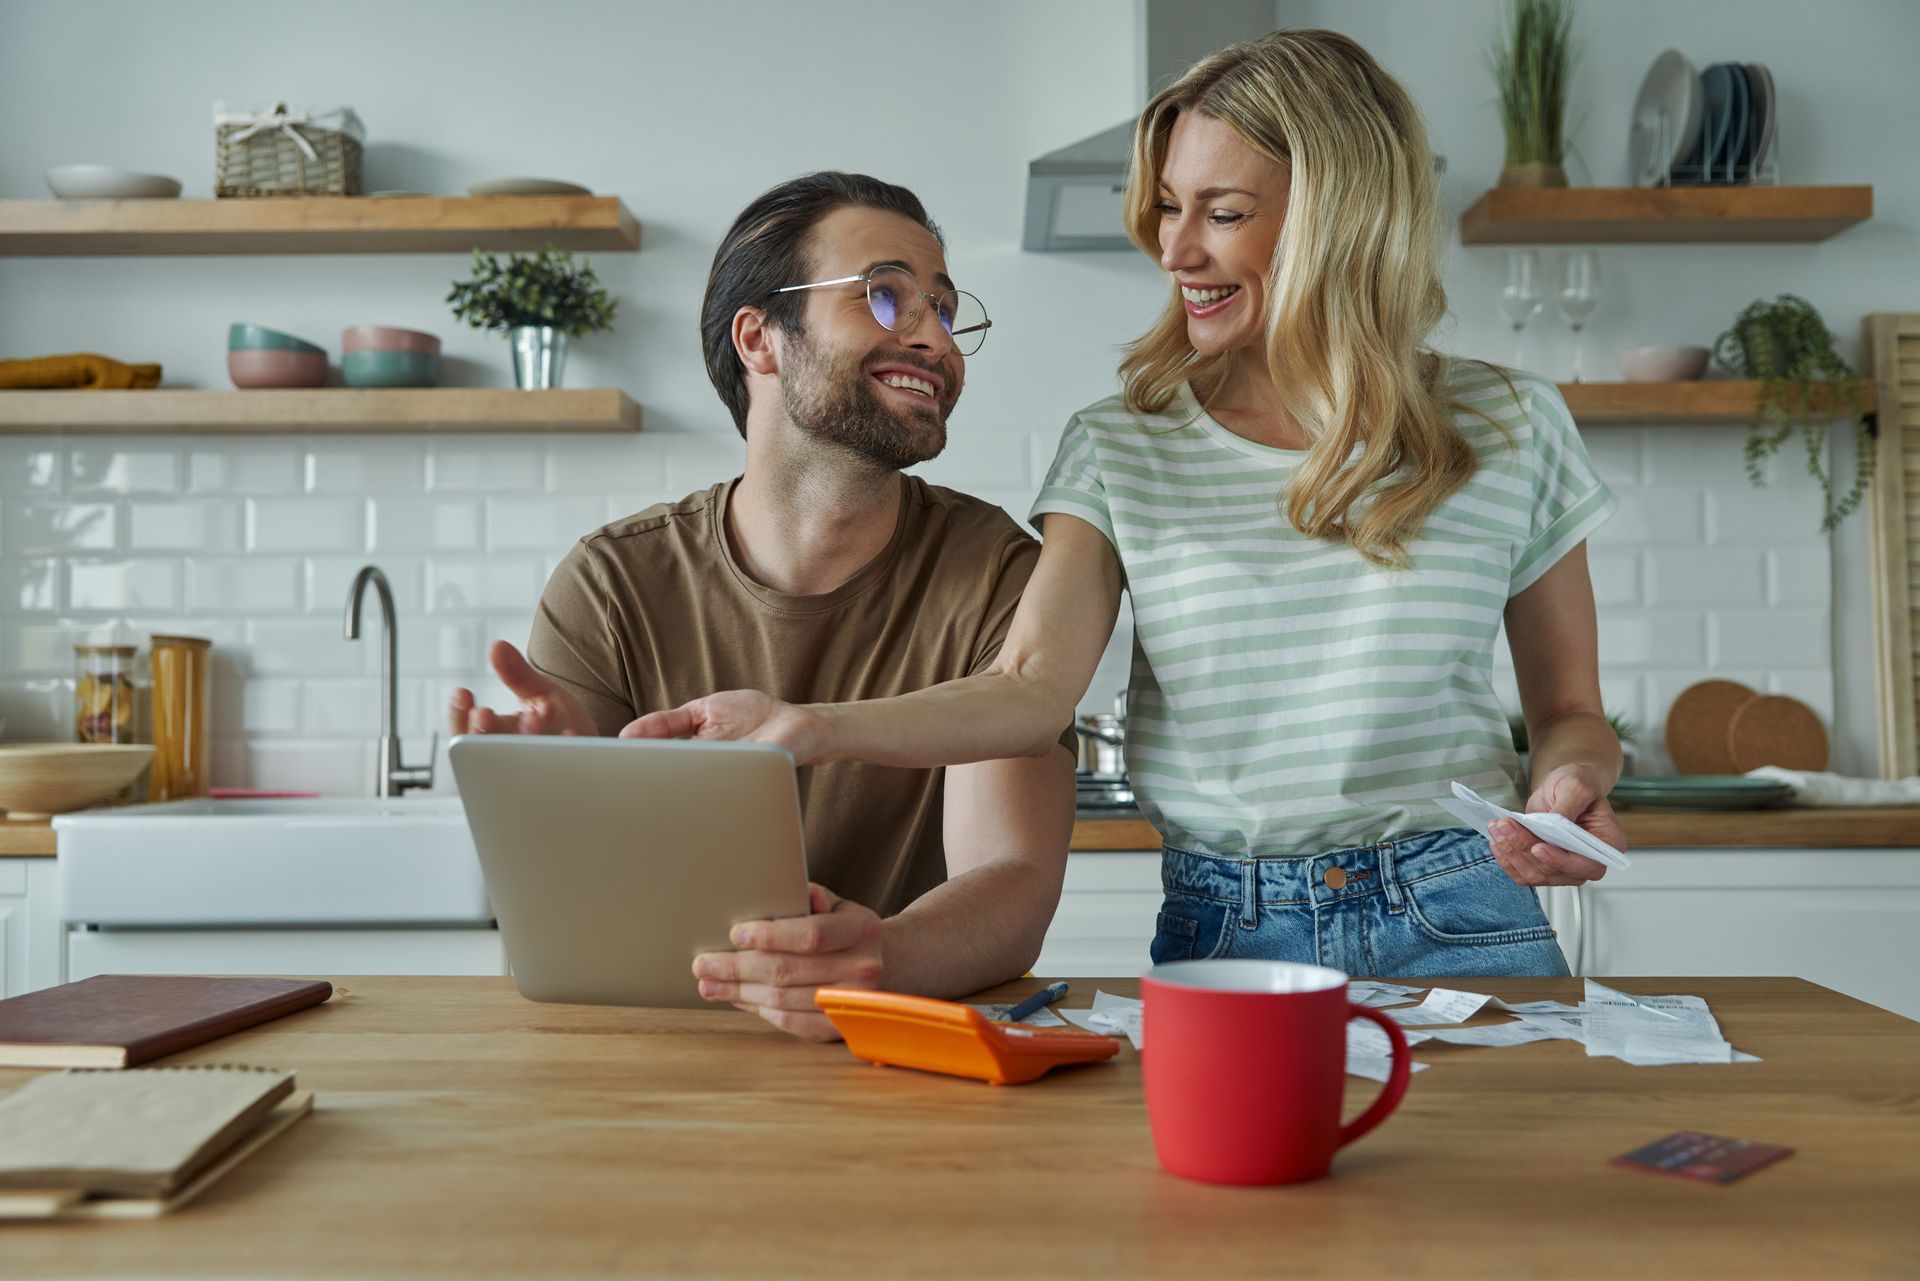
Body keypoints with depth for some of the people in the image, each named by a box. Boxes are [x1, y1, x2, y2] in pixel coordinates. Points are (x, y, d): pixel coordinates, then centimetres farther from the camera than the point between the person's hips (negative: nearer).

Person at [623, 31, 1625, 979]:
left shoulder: (1506, 429, 5)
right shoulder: (1121, 447, 4)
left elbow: (1568, 709, 11)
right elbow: (1030, 688, -9)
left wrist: (1569, 782, -12)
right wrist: (805, 727, -23)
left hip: (1455, 924, 1)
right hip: (1218, 929, 0)